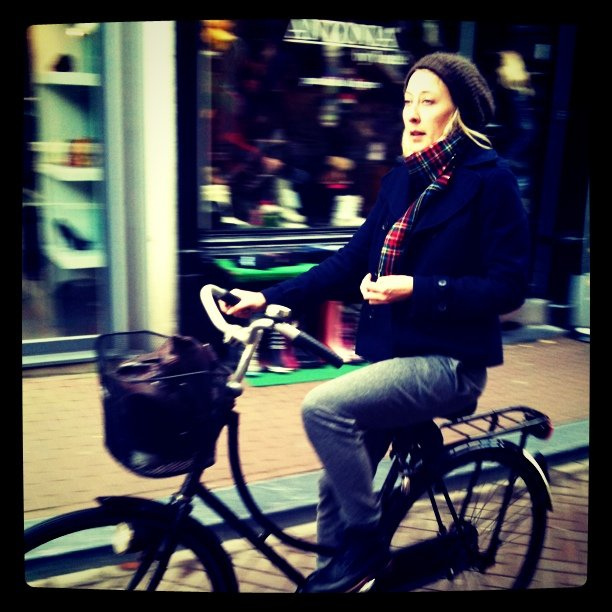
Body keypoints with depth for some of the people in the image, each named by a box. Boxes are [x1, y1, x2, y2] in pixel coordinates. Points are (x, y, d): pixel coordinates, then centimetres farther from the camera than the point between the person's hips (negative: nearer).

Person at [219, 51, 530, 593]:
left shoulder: (489, 178, -9)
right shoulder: (404, 178, 9)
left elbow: (508, 287, -12)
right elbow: (353, 258, 7)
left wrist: (415, 289, -22)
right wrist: (268, 298, -1)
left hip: (447, 362, -6)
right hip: (392, 354, 7)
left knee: (323, 407, -25)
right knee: (336, 488, 7)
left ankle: (367, 546, -4)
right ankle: (335, 574, 30)